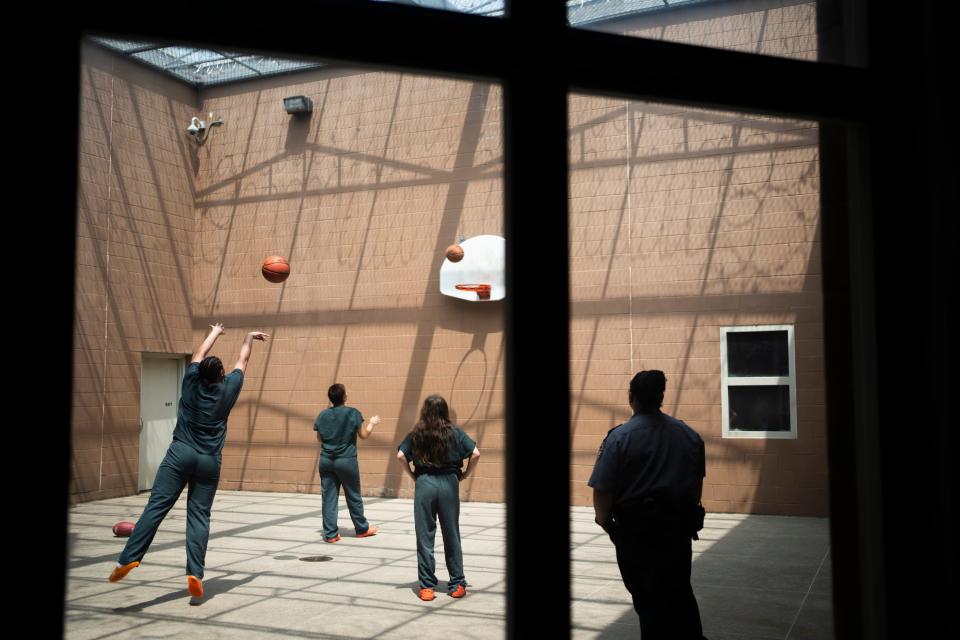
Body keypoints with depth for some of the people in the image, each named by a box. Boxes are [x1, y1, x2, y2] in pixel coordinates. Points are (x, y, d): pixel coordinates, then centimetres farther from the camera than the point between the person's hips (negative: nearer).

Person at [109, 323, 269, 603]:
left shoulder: (192, 382, 3)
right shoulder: (228, 388, 3)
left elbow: (199, 354, 22)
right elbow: (242, 360, 20)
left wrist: (215, 332, 38)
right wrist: (249, 338, 38)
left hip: (180, 454, 0)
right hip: (209, 461, 0)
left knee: (156, 506, -7)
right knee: (199, 516, -1)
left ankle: (129, 558, -18)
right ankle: (195, 574, -10)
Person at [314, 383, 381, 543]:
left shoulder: (323, 415, 1)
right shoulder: (353, 413, -10)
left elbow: (319, 439, 10)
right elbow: (364, 435, -2)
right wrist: (372, 423, 15)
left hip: (326, 460, 3)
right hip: (346, 460, -3)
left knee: (329, 497, 6)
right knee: (354, 496, 11)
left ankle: (330, 533, 7)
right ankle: (362, 529, 26)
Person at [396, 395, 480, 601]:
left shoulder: (417, 433, 2)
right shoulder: (454, 432, 1)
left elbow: (400, 456, -7)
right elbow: (476, 454, -6)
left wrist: (412, 475, 5)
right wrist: (465, 474, 7)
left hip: (424, 484, 0)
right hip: (449, 483, 0)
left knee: (425, 537, 7)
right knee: (452, 536, 11)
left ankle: (427, 586, 11)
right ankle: (457, 584, 18)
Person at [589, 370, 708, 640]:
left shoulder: (619, 436, -15)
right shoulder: (690, 435, 1)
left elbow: (602, 490, -17)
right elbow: (698, 482, 11)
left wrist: (604, 519, 3)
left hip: (635, 529, -5)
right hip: (679, 528, 5)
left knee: (648, 598, 8)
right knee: (680, 592, 22)